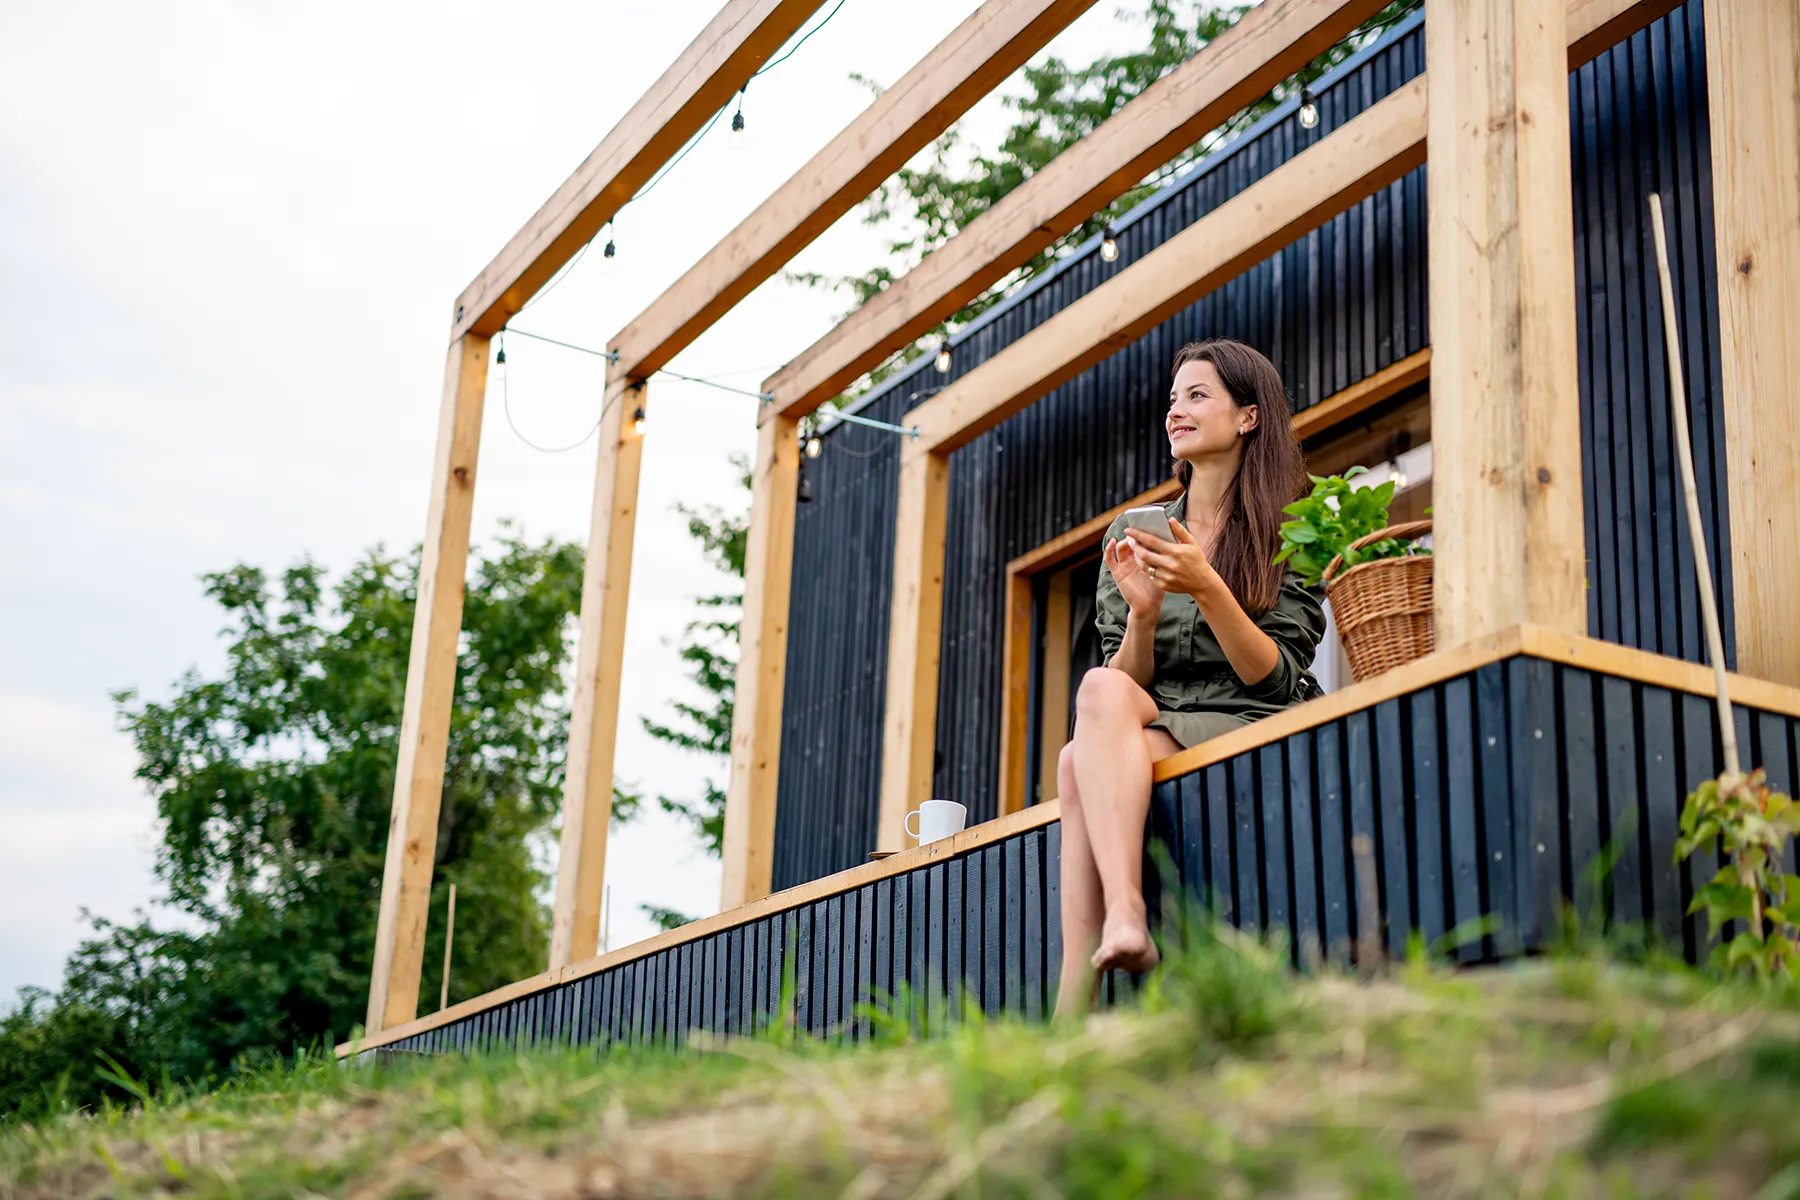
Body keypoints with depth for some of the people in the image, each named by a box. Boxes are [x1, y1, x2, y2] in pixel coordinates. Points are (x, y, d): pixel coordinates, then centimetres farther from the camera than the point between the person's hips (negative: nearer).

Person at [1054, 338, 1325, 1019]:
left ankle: (1076, 996, -44)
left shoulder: (1288, 534, 4)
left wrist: (1206, 587, -19)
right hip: (1148, 729, 4)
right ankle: (1122, 919, -46)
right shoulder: (1134, 531, 16)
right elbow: (1124, 681, 10)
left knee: (1079, 762, -31)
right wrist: (1142, 614, -11)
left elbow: (1276, 679, -6)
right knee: (1101, 689, -32)